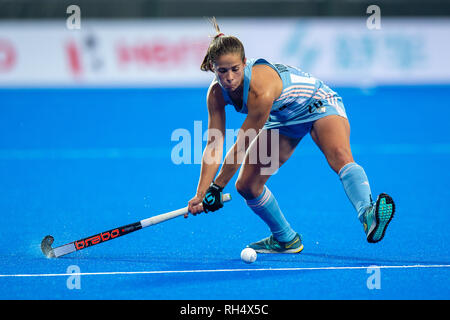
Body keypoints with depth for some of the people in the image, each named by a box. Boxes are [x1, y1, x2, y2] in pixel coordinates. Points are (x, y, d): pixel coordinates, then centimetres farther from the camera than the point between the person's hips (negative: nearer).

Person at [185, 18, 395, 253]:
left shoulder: (262, 89, -38)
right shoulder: (217, 93, -18)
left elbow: (240, 148, -30)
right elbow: (214, 146, -15)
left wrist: (217, 187, -22)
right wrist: (200, 194, -22)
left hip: (318, 105, -7)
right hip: (284, 119, 7)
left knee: (339, 154, -37)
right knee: (246, 186, 0)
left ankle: (368, 217, -59)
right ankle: (286, 240, 20)